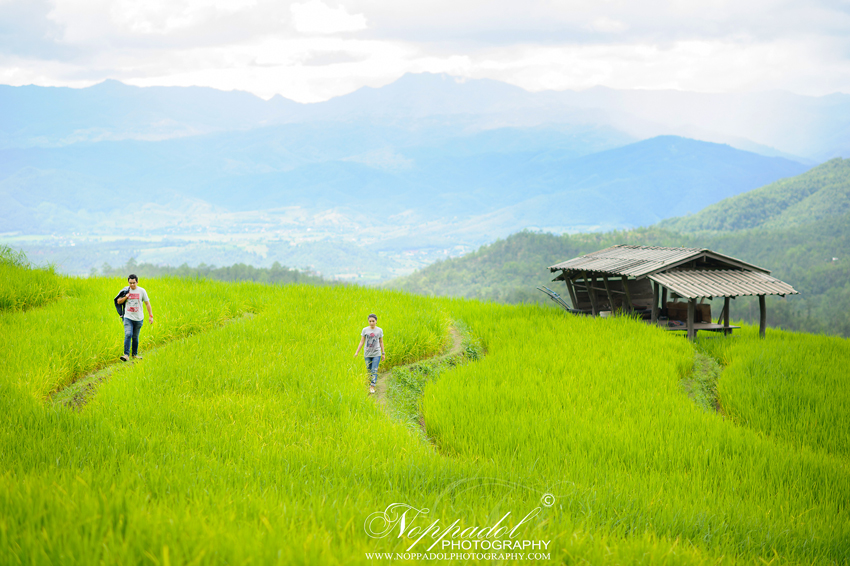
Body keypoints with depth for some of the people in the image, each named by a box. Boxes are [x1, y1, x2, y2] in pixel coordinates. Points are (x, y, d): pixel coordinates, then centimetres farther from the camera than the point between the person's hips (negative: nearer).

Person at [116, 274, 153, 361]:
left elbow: (147, 303, 5)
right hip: (128, 317, 0)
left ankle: (135, 354, 21)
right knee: (128, 335, -17)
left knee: (135, 337, 6)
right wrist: (125, 297, -9)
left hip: (138, 318, 0)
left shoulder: (142, 291, 0)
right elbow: (118, 302, 10)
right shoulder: (125, 290, 3)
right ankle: (126, 355, -21)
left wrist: (151, 316, 1)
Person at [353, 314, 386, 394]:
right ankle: (371, 383, 25)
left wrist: (383, 353, 9)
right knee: (369, 370, 8)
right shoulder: (365, 330, -2)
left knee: (374, 370, -10)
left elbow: (381, 342, 7)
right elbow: (362, 342, 1)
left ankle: (372, 387, -11)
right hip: (367, 354, 1)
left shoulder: (379, 330, -1)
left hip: (376, 354, -1)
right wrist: (357, 352, -3)